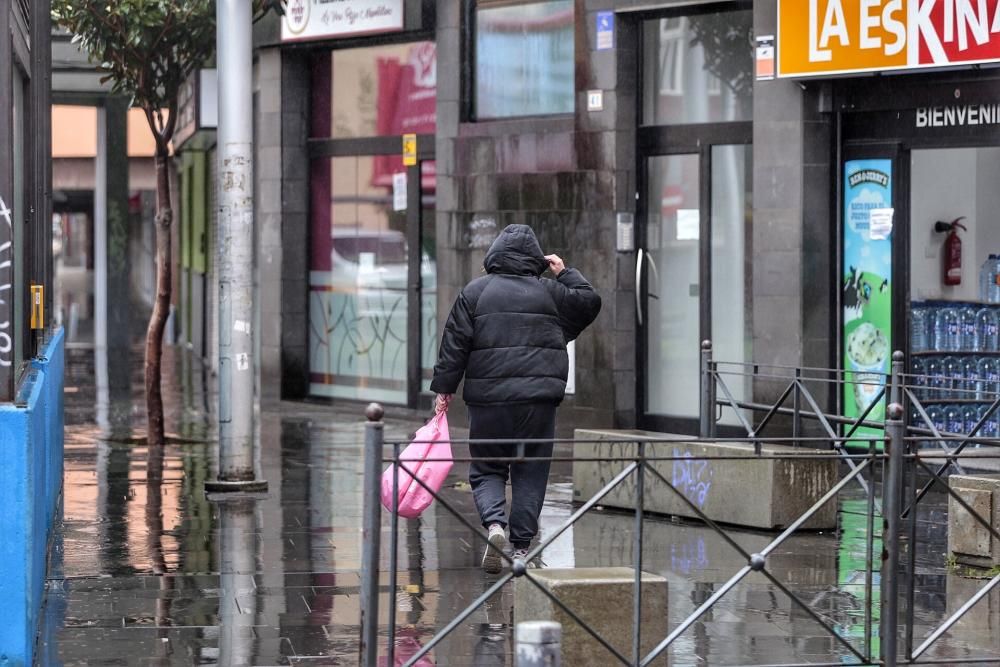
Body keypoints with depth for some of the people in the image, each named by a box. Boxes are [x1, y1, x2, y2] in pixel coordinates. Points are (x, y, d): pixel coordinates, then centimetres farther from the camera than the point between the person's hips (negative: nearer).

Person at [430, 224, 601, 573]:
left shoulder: (475, 292, 4)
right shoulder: (550, 293, 6)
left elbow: (455, 344, 1)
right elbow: (590, 302, 20)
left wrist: (444, 388, 6)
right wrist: (565, 273, 27)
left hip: (488, 400, 0)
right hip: (538, 400, 0)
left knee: (486, 469, 10)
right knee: (530, 473, 7)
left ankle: (495, 524, -15)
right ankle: (521, 547, 5)